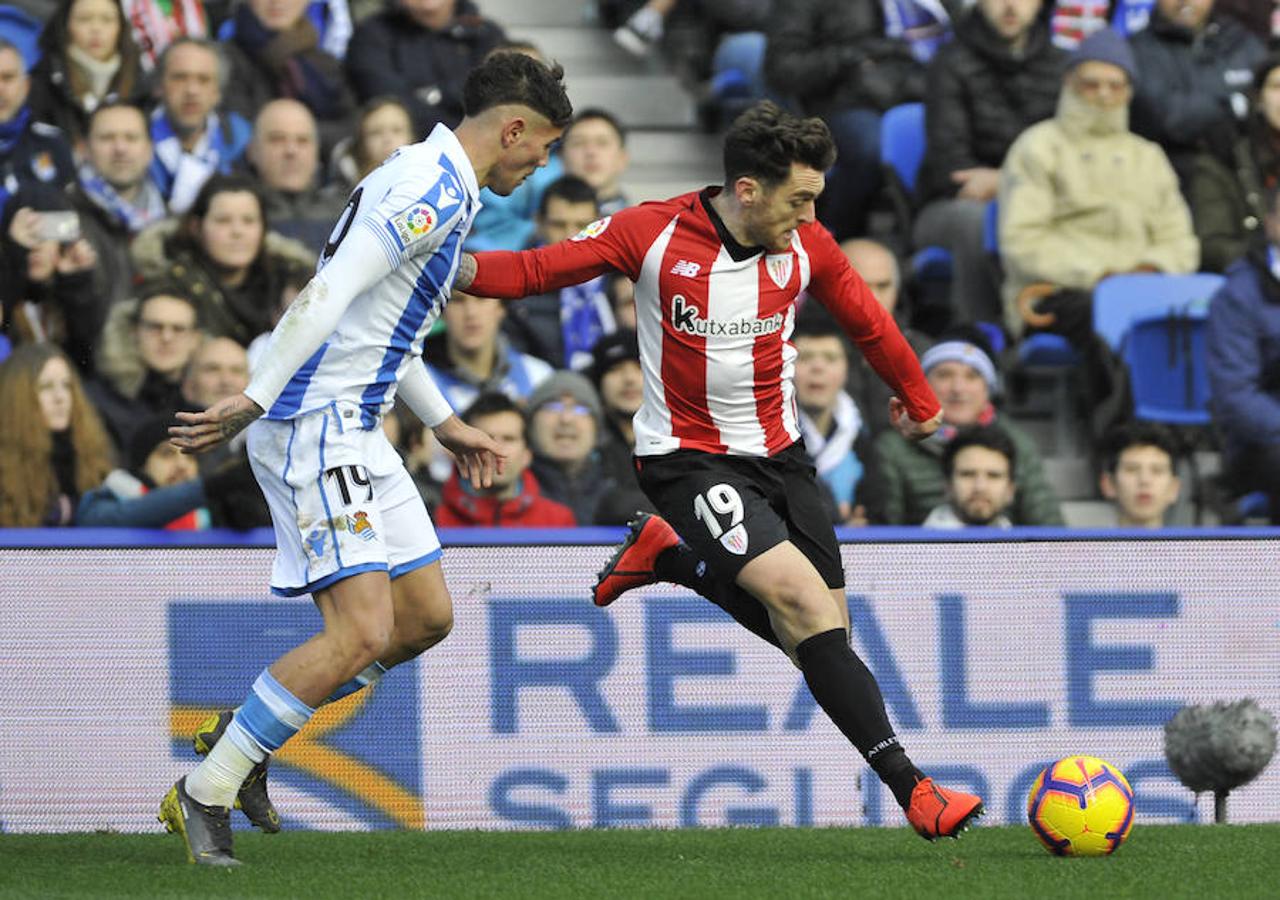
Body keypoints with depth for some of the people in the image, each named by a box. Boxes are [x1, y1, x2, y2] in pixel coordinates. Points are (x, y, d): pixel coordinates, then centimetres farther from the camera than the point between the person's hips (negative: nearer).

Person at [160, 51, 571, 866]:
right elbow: (328, 295, -23)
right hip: (315, 427, -11)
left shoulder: (439, 185, 19)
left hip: (353, 431, 11)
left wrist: (446, 423, 33)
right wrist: (255, 401, -27)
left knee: (426, 616, 11)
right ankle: (205, 794, -8)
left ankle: (242, 738, 20)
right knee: (362, 632, -16)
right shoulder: (435, 188, -15)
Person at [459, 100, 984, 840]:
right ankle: (908, 784, -22)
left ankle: (668, 556, 23)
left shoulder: (806, 247, -3)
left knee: (821, 634, 1)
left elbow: (868, 321, 15)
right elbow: (536, 271, -9)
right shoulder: (653, 233, -14)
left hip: (778, 453, 5)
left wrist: (919, 401, 29)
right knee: (803, 595, -23)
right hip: (689, 460, -5)